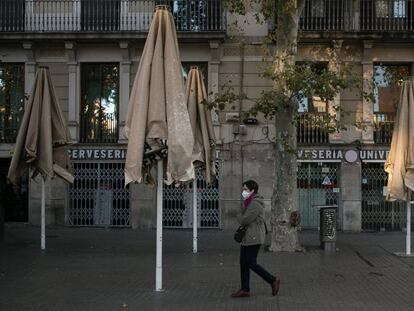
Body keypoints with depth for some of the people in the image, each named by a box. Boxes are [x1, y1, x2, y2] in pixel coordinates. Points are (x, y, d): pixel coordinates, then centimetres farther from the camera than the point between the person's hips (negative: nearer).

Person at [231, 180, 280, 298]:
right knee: (243, 263, 8)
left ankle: (273, 280, 3)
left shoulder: (255, 204, -18)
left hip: (253, 238, -10)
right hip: (247, 238, 10)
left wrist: (239, 215, -1)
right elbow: (244, 219, 18)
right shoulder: (249, 202, 16)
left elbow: (244, 220, -19)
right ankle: (245, 290, 12)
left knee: (251, 263, -8)